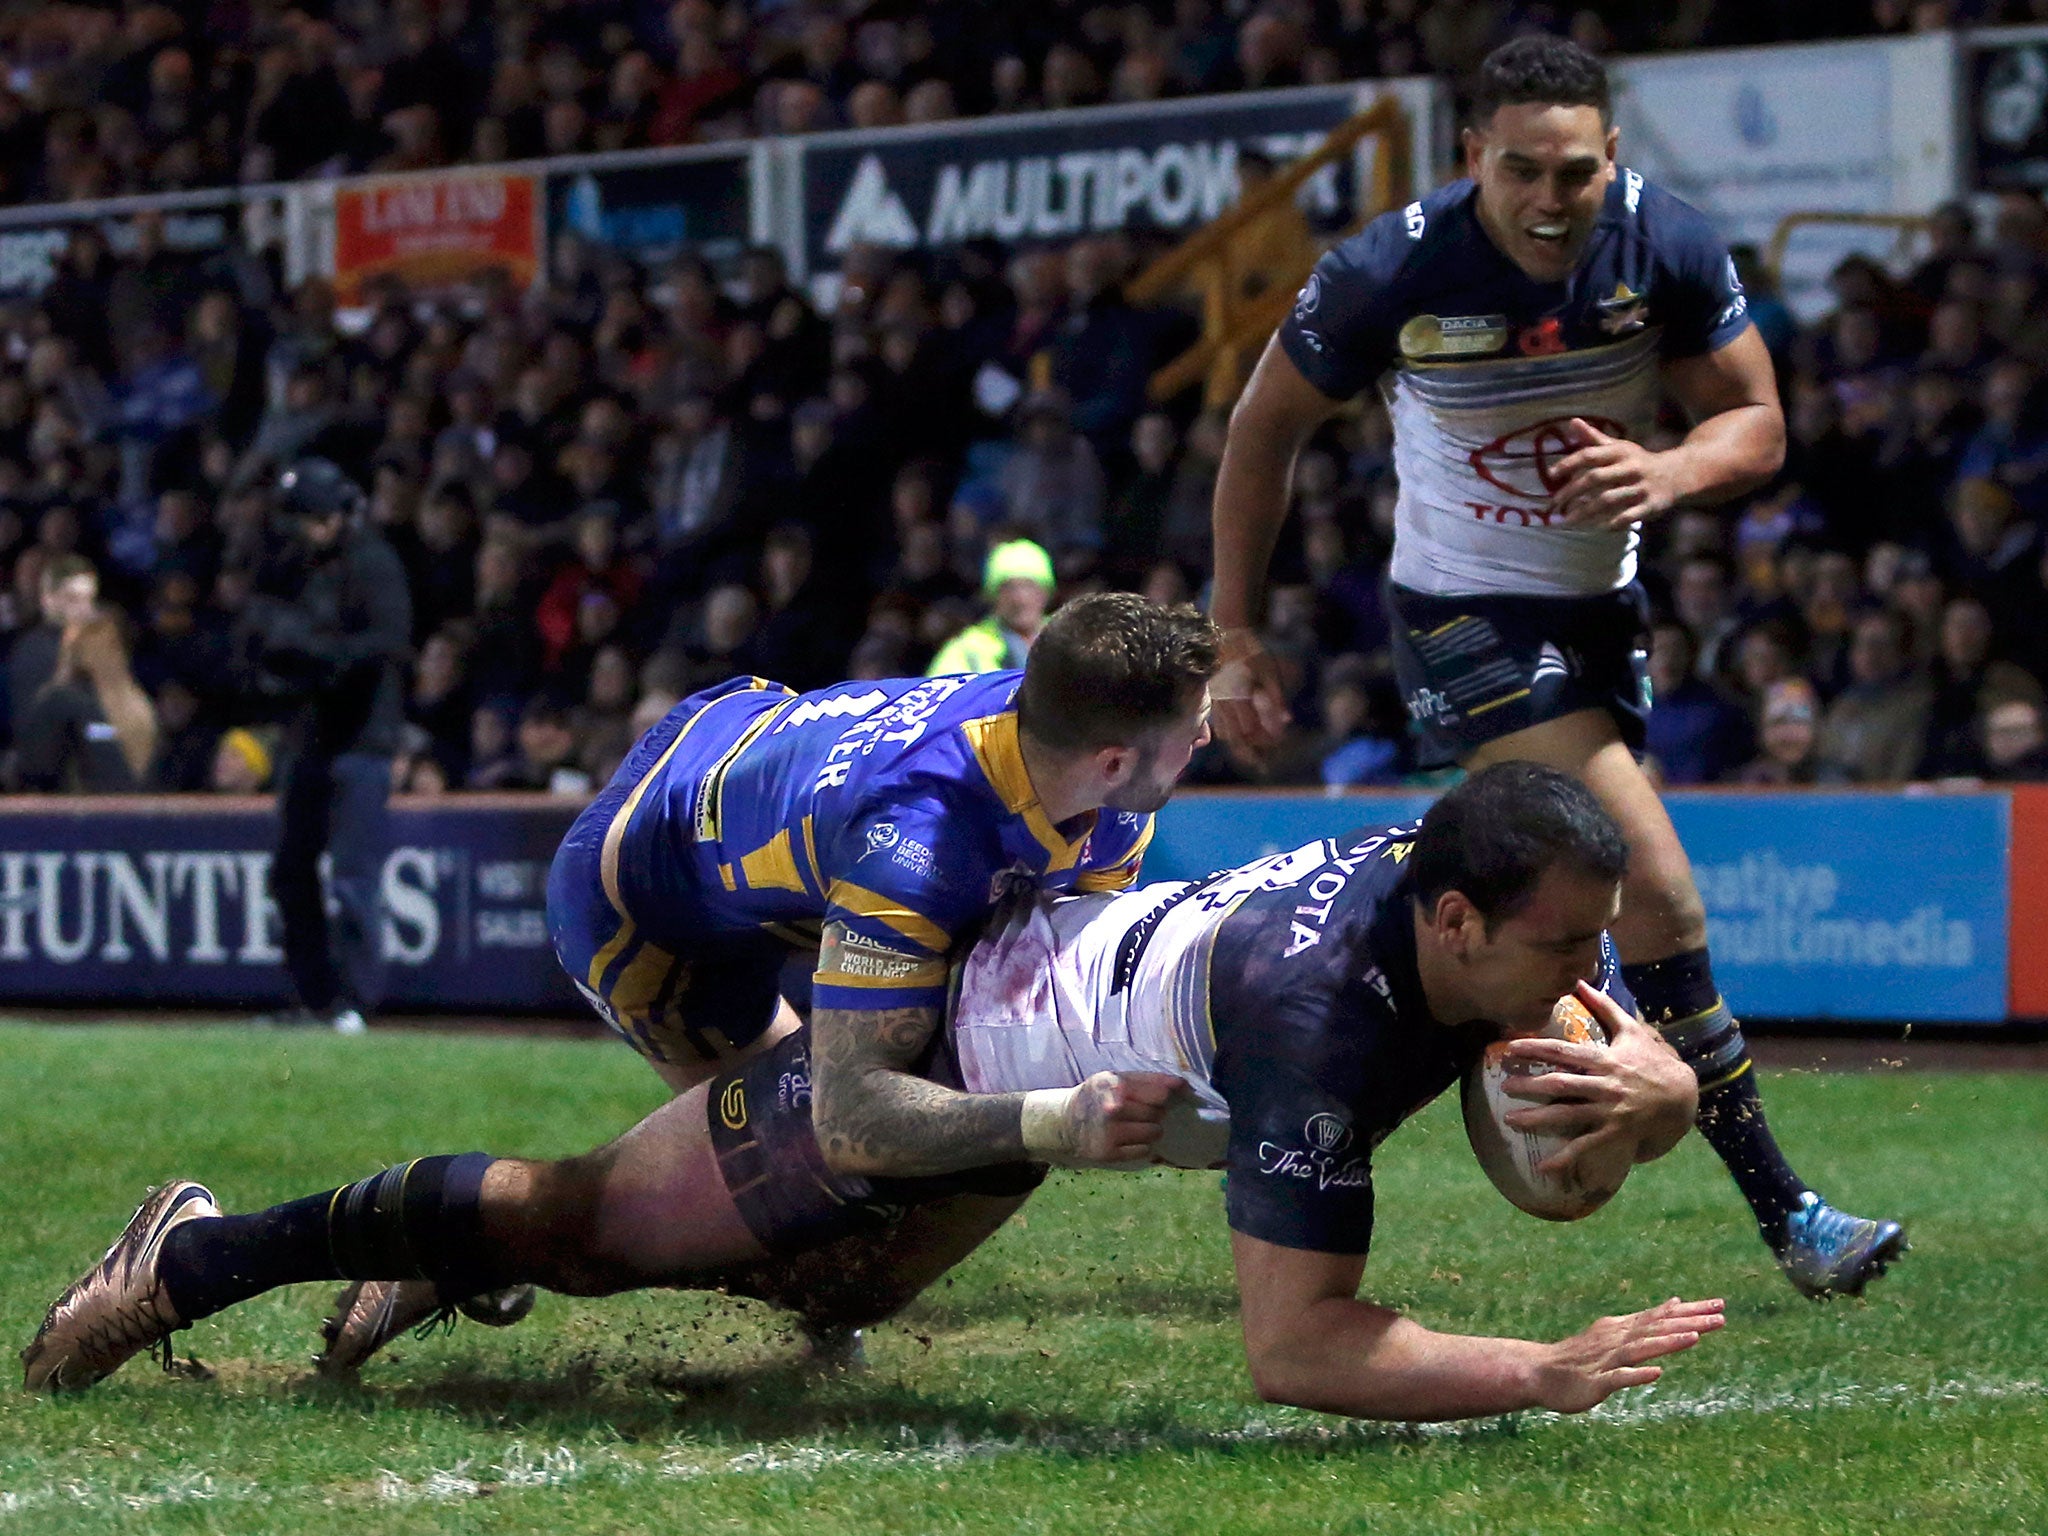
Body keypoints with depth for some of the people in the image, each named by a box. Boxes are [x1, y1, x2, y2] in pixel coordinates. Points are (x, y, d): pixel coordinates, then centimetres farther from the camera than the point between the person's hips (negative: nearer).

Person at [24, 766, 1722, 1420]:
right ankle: (205, 1254, 28)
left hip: (1040, 965, 9)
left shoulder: (1476, 882, -20)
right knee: (588, 1223, 9)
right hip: (928, 1044, -8)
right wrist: (1548, 1375, -43)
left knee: (823, 1295, 34)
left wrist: (1639, 1092, -32)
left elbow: (1665, 1077, -8)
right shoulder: (1324, 1011, -42)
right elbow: (1295, 1349, -42)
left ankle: (452, 1258, 49)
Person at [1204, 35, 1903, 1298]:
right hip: (1466, 619, -5)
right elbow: (1265, 428, -6)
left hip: (1603, 611, 5)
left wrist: (1665, 474, -27)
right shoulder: (1393, 273, -21)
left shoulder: (1669, 248, -14)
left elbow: (1758, 426, -4)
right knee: (1660, 892, -20)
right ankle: (1784, 1213, -15)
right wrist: (1238, 637, -5)